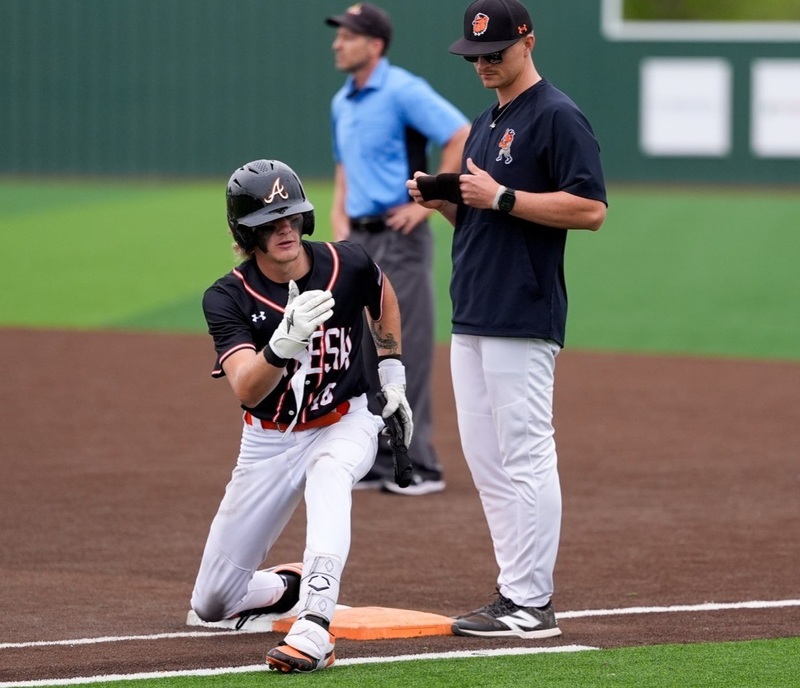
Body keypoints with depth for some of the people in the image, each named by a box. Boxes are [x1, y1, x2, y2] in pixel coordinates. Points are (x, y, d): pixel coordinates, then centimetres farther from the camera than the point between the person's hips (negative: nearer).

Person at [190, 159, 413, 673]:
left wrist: (392, 372, 9)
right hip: (270, 439, 1)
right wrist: (284, 344, -50)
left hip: (346, 422, -1)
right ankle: (290, 585, 36)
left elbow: (383, 296, 12)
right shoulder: (228, 298, -19)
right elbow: (246, 389, -32)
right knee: (212, 605, 3)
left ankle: (315, 626, -51)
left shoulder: (348, 264, -14)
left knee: (328, 473, -41)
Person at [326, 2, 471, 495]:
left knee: (405, 351, -6)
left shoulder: (404, 92, -12)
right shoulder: (342, 103, 14)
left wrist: (428, 204, -17)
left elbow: (464, 138, -19)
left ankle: (419, 467, -2)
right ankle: (376, 462, 16)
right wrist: (340, 218, 12)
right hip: (358, 240, 9)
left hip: (398, 237, -9)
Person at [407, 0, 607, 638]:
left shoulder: (558, 117, -10)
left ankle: (532, 604, -7)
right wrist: (443, 199, 6)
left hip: (523, 322, -10)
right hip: (472, 319, 10)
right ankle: (513, 595, 15)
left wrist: (500, 197, -20)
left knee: (525, 458, -8)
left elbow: (590, 208, -18)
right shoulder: (486, 123, 19)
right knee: (486, 461, 10)